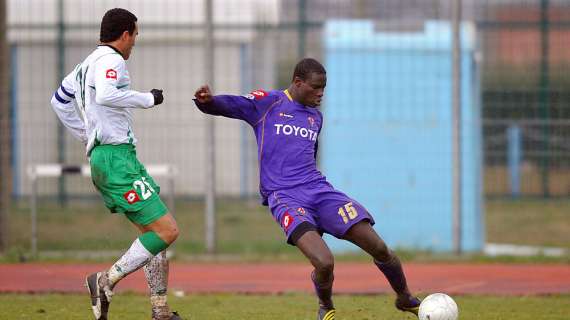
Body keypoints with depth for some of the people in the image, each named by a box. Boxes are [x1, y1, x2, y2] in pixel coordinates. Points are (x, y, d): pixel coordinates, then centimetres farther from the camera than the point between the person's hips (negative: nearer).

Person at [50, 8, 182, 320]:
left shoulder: (86, 64, 21)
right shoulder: (110, 60, -9)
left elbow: (59, 101, 33)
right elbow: (106, 95, -29)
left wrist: (87, 135, 30)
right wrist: (148, 99, -16)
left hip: (100, 154, 11)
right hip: (116, 156, -11)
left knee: (153, 230, 13)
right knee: (166, 231, -14)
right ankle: (106, 280, -15)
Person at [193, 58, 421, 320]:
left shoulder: (316, 116, 19)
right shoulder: (268, 103, 2)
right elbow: (227, 105, -9)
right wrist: (207, 100, -30)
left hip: (319, 190, 6)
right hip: (285, 198, -5)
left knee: (379, 249, -5)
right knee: (324, 264, -26)